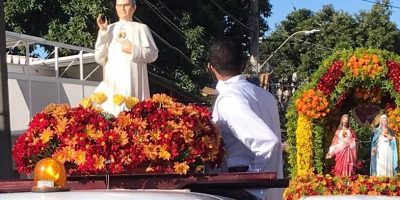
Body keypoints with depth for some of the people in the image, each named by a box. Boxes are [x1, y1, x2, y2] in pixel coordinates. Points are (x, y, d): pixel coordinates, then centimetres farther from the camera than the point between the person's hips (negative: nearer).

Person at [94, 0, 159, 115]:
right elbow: (99, 59, 6)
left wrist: (133, 50, -10)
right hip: (113, 81, 2)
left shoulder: (141, 28, 7)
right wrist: (102, 32, -1)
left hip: (133, 82, -2)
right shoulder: (110, 29, 13)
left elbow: (153, 54, 4)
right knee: (112, 110, -6)